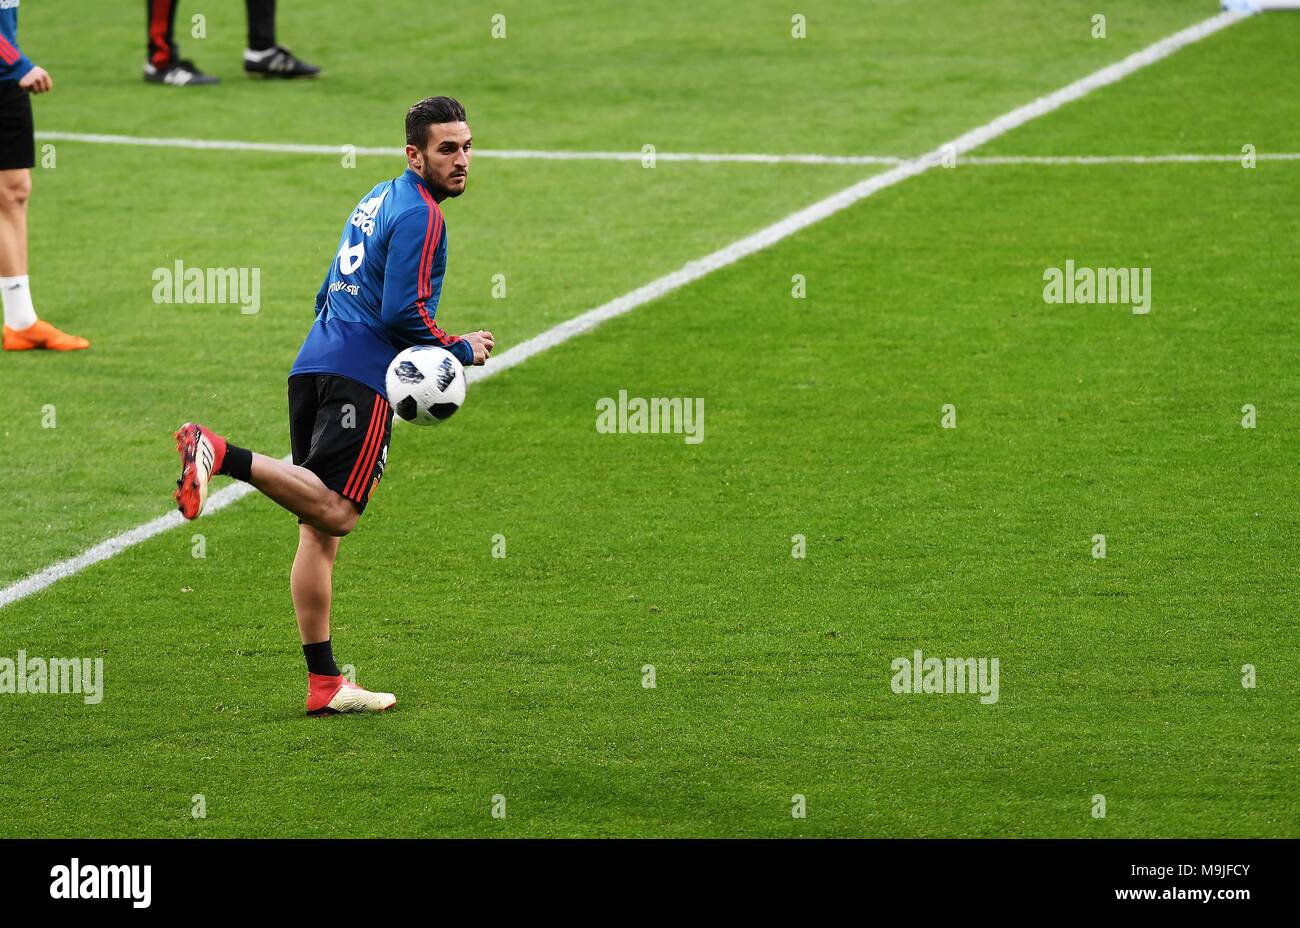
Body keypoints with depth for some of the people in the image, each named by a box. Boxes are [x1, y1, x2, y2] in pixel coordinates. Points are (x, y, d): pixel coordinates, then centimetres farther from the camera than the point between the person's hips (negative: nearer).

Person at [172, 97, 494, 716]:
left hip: (314, 363, 10)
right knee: (334, 515, -19)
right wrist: (459, 350, 0)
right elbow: (402, 312, -16)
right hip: (362, 375, -10)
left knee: (318, 532, 7)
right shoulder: (420, 216, -6)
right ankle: (220, 454, -32)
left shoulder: (381, 199, 23)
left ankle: (324, 683, 10)